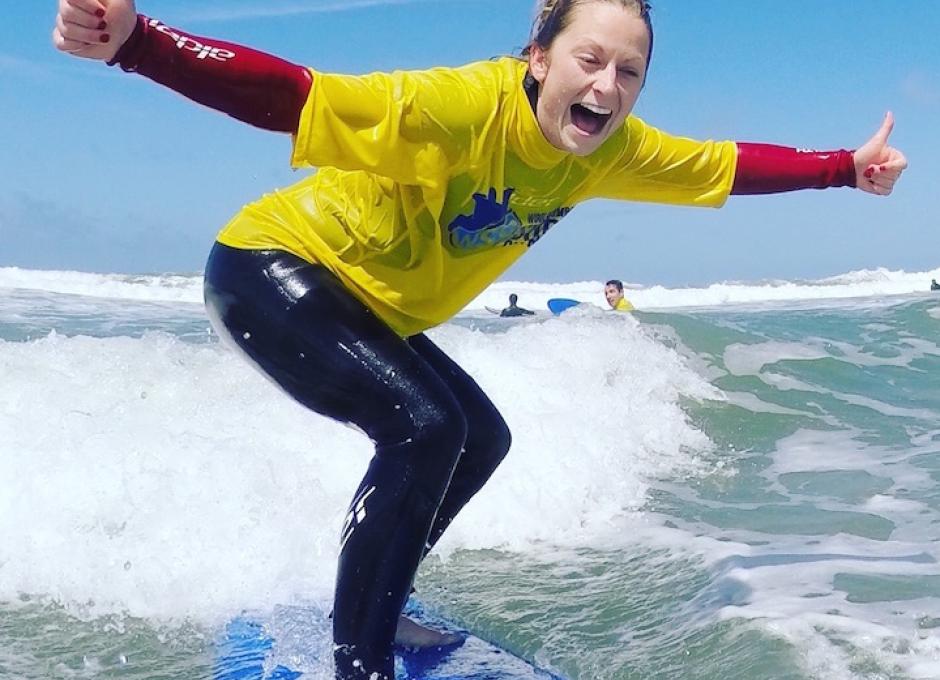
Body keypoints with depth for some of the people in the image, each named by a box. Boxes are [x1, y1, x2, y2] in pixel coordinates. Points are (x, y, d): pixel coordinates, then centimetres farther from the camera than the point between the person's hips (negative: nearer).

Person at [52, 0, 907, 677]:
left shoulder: (610, 148, -8)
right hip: (272, 269, -9)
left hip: (371, 309, 9)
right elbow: (292, 96, -42)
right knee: (423, 429, -25)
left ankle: (367, 601, 28)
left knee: (479, 438, 12)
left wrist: (846, 167, 12)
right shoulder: (462, 106, -33)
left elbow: (728, 165, 7)